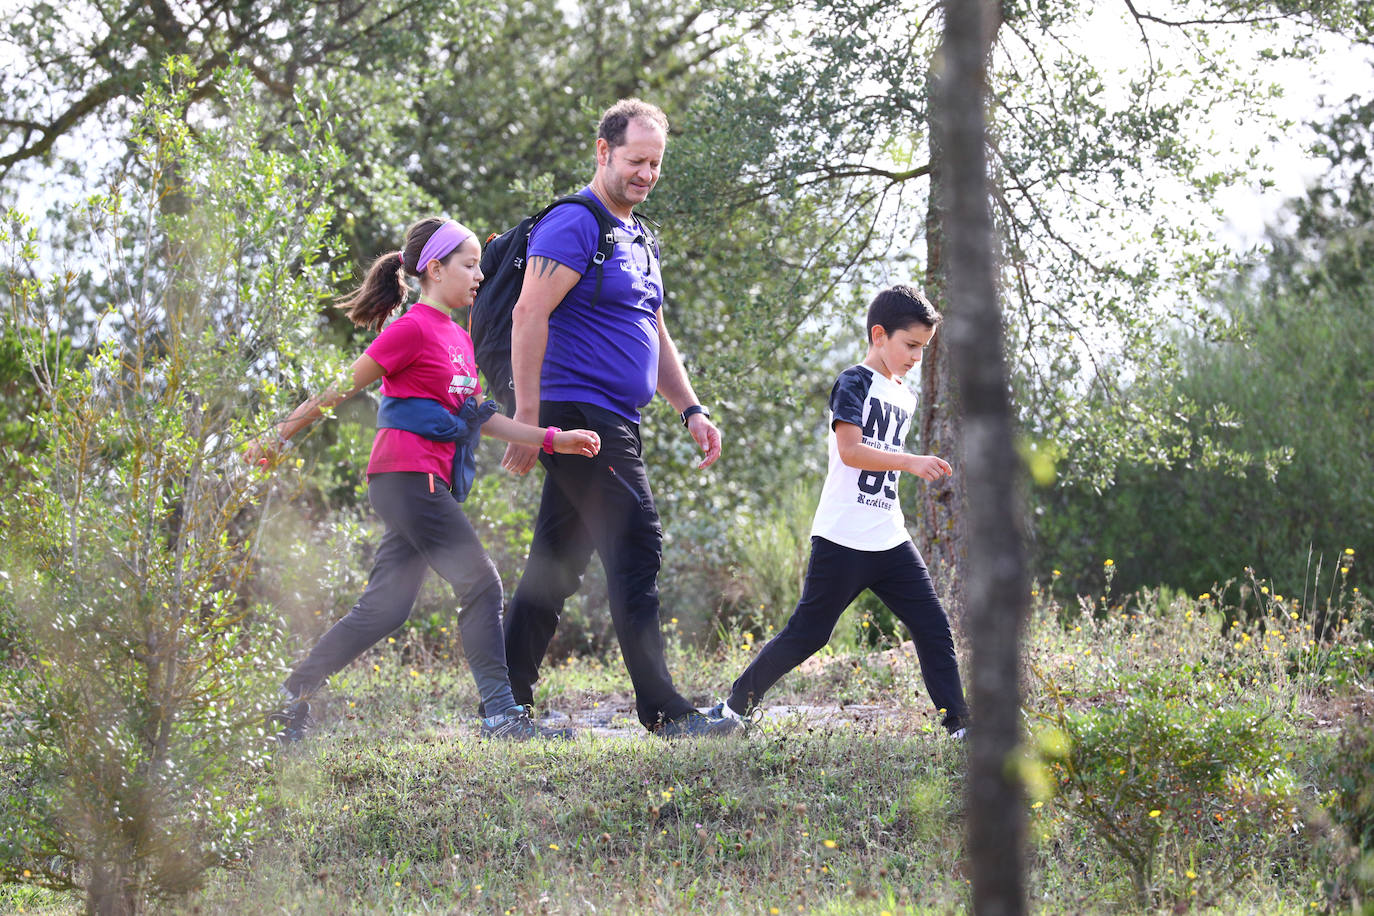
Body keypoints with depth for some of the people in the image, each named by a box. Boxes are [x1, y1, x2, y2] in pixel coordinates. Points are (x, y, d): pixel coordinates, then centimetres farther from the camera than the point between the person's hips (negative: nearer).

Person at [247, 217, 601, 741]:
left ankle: (291, 697, 13)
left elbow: (478, 417, 19)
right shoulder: (413, 329, -9)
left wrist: (552, 440, 13)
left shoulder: (458, 338, 17)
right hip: (405, 476, -9)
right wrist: (279, 437, -4)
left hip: (430, 482, 9)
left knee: (385, 608, 8)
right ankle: (501, 714, -11)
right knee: (481, 584, -11)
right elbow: (343, 388, -7)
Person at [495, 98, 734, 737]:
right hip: (579, 414, -10)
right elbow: (529, 314, -18)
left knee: (557, 565, 10)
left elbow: (655, 337, 27)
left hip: (613, 422, 10)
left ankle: (508, 704, 14)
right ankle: (661, 709, -12)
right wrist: (528, 416, -22)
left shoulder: (639, 240, 21)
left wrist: (691, 410, 15)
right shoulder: (574, 224, -9)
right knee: (636, 550, -12)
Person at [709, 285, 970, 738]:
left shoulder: (905, 399, 17)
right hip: (843, 540, -7)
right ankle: (736, 706, 11)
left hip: (889, 540, 7)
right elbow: (850, 450, -20)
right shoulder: (855, 383, -8)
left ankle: (958, 722, 3)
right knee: (807, 633, -2)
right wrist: (912, 462, -25)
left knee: (932, 627, 0)